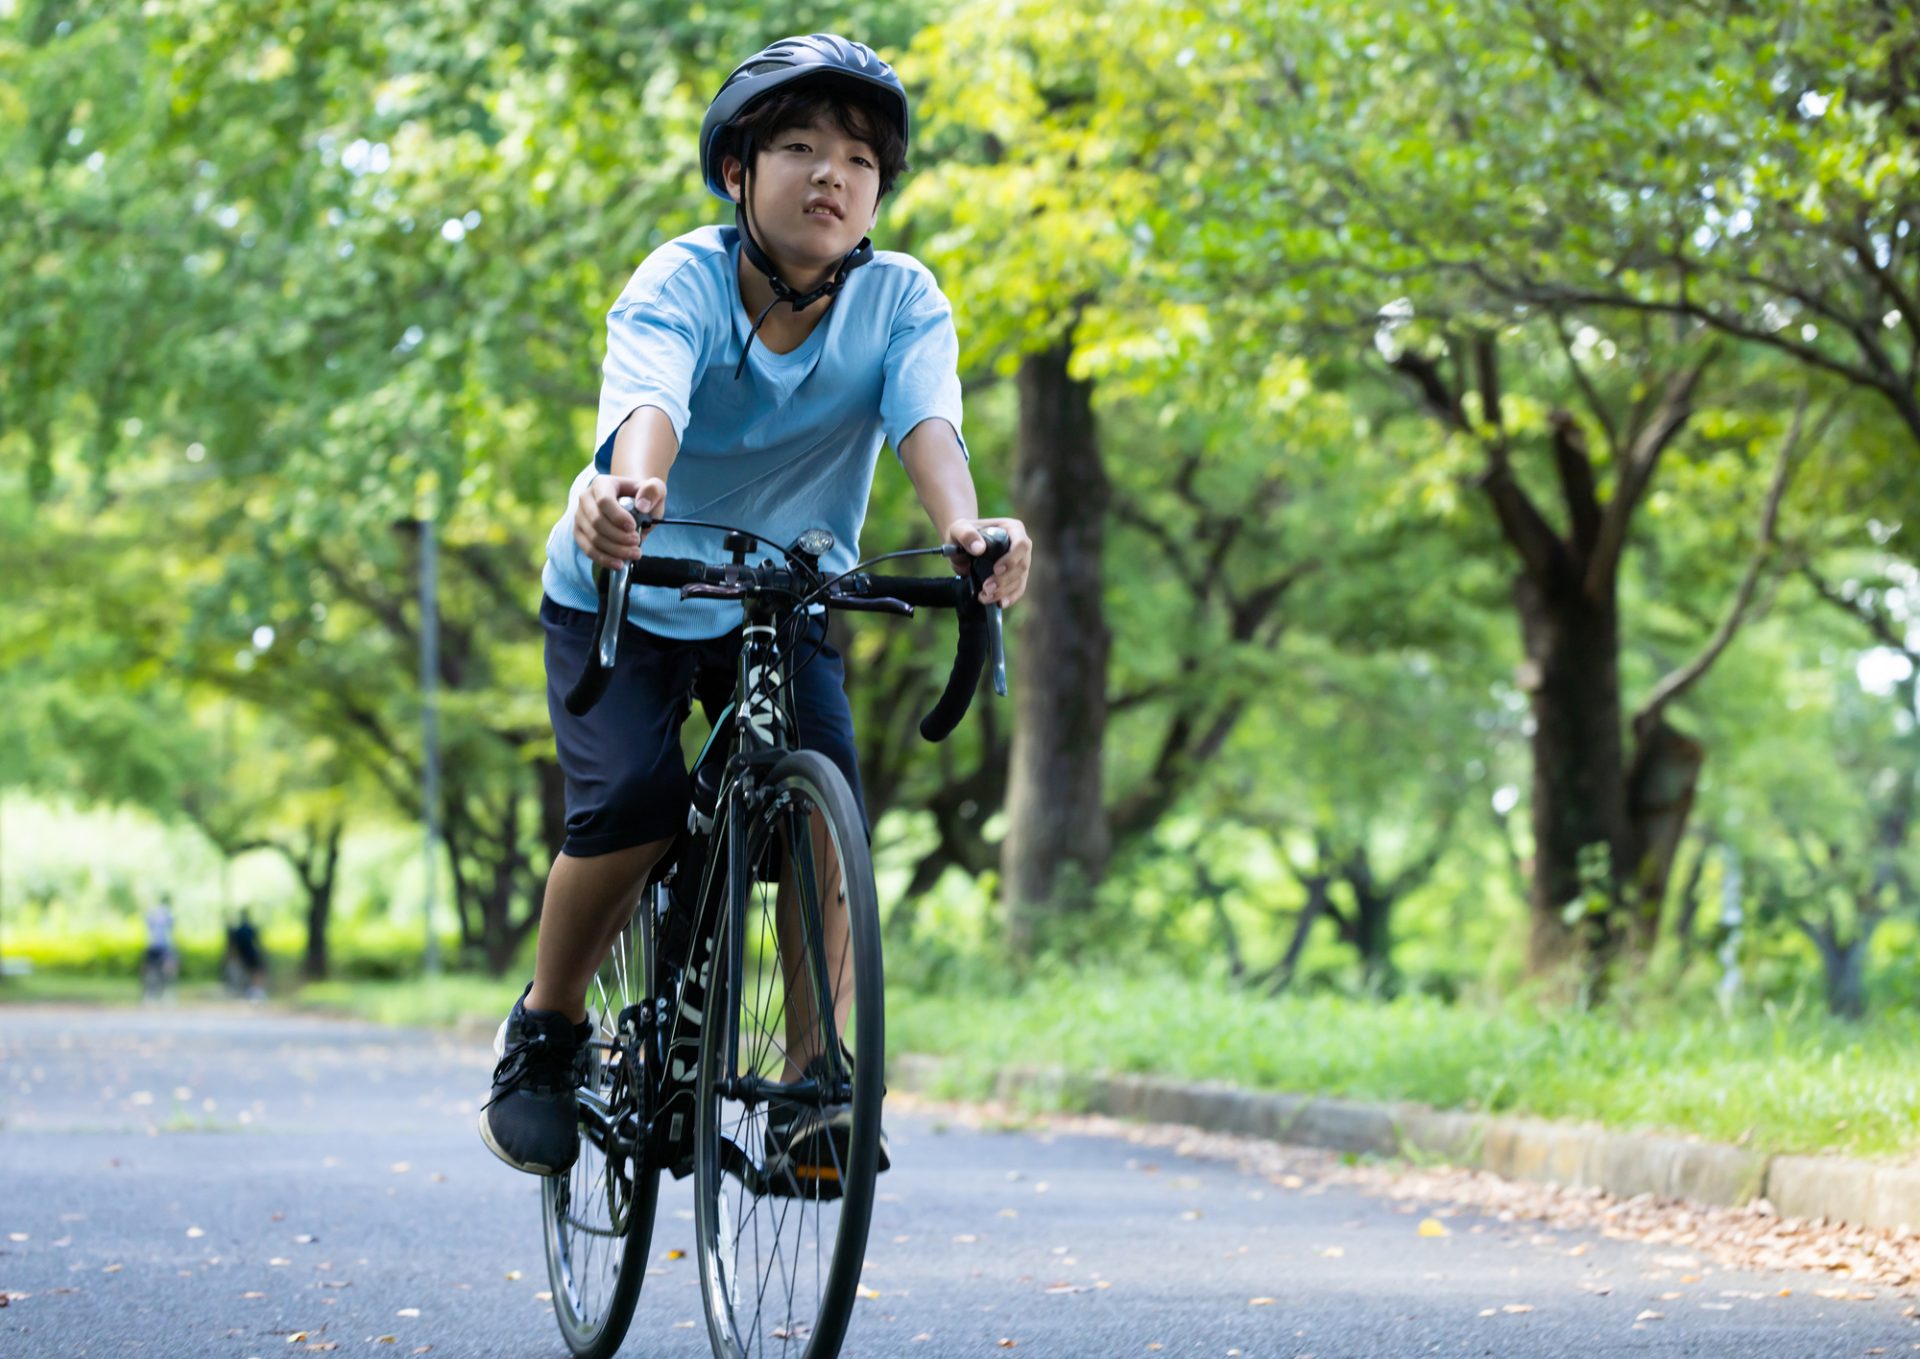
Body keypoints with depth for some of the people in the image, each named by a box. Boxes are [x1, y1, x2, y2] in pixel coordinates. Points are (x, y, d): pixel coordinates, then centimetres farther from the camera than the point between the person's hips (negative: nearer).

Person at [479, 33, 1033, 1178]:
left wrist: (964, 528, -56)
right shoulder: (682, 282, -22)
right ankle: (548, 1032, 2)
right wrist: (629, 492, -66)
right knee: (634, 803, -22)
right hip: (625, 595, -2)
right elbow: (649, 399, -42)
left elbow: (926, 418, -33)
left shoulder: (903, 301, -15)